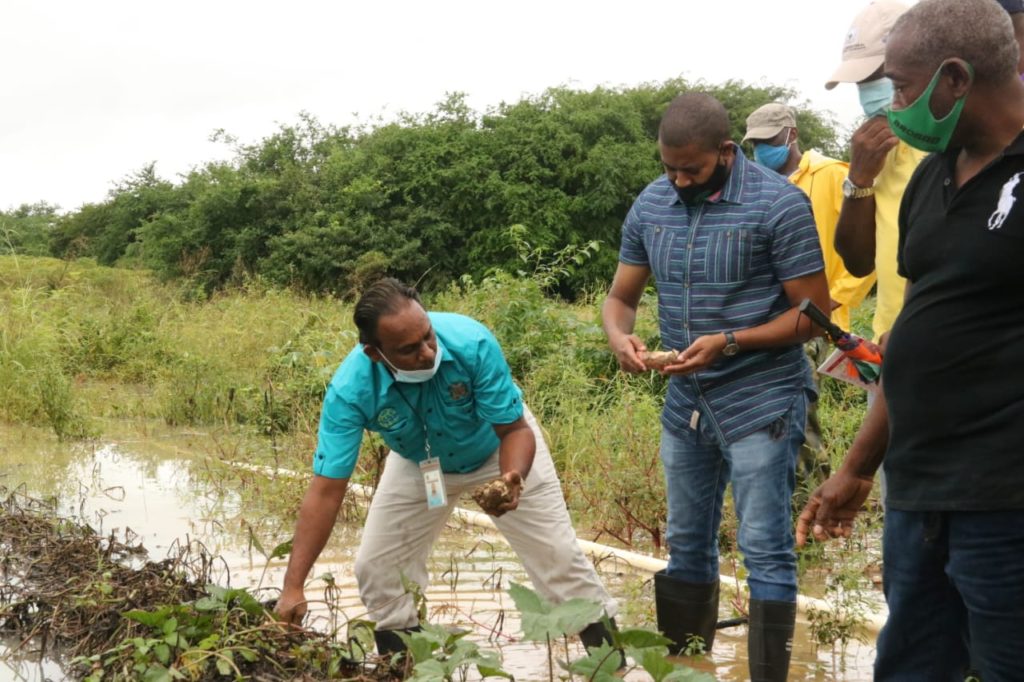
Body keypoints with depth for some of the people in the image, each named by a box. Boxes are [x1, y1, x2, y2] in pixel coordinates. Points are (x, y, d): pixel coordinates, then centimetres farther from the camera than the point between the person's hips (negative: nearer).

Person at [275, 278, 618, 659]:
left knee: (556, 554, -3)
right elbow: (327, 490, -33)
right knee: (376, 568, -3)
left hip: (498, 450, -1)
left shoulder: (471, 343, -38)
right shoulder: (350, 390, -35)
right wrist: (293, 586, -38)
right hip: (417, 465, 2)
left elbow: (515, 428, -27)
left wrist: (513, 477, -50)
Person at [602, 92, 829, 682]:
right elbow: (621, 296, 11)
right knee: (687, 544, 16)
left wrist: (729, 342, -23)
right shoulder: (650, 206, 3)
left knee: (766, 551, -3)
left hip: (760, 404, -6)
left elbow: (814, 312, -12)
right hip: (685, 402, 6)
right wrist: (620, 337, -13)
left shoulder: (778, 204, -14)